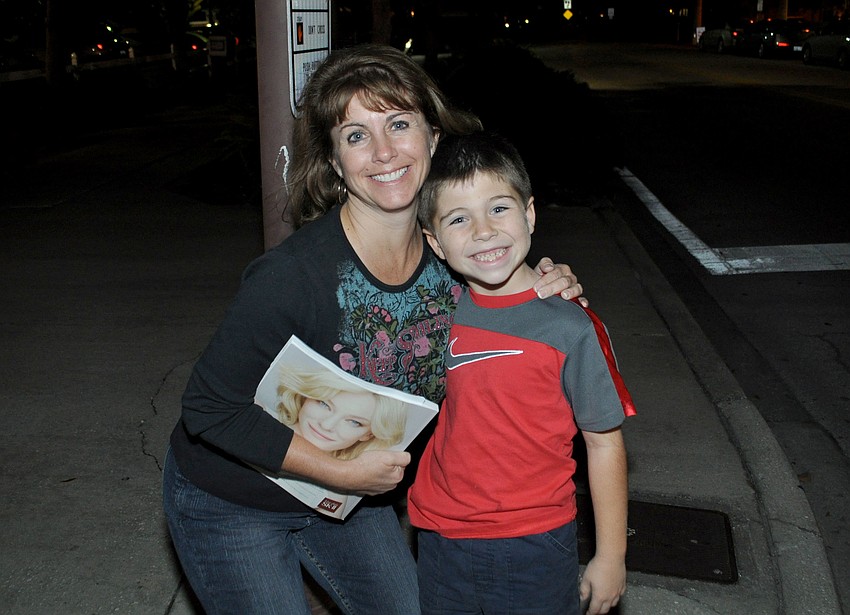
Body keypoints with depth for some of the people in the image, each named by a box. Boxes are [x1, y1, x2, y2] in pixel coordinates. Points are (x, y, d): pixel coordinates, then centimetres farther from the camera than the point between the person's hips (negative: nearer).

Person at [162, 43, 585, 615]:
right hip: (231, 505, -5)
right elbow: (209, 408, -26)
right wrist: (341, 471, -26)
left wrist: (542, 294, -15)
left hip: (346, 495, 6)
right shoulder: (294, 274, -33)